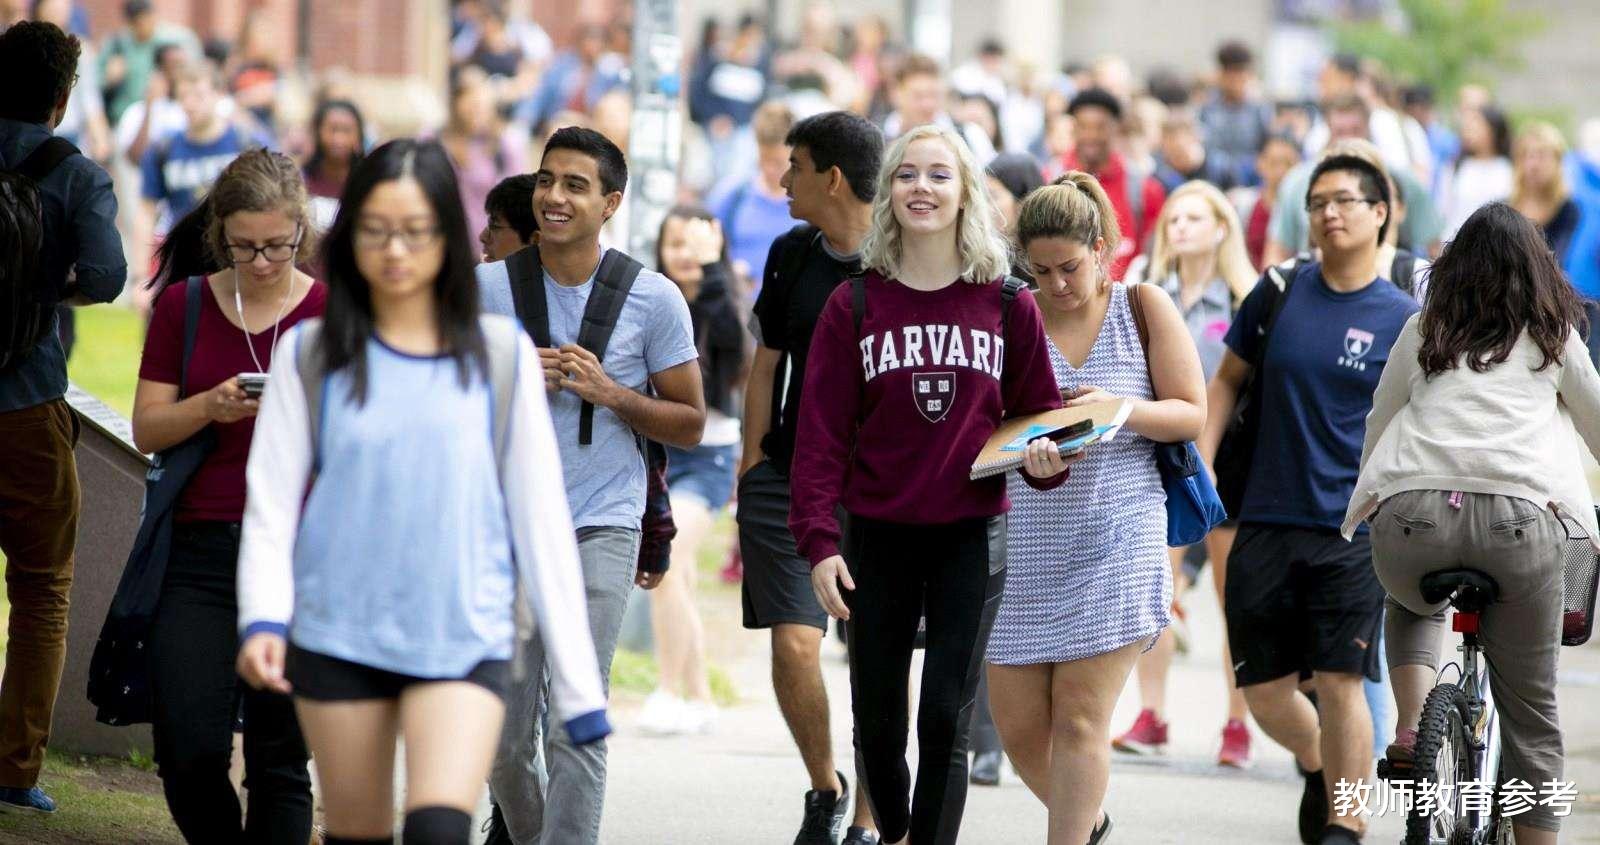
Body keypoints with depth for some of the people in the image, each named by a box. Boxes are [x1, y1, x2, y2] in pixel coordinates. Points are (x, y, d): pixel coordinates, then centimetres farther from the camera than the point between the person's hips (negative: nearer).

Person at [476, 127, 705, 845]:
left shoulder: (653, 300, -1)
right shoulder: (486, 288, 2)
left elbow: (690, 425, 4)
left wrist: (609, 392, -12)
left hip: (601, 529, -2)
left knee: (576, 725, -12)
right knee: (504, 734, 7)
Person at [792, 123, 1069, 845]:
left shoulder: (1008, 306, 2)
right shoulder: (854, 306, 1)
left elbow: (1037, 408, 11)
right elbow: (820, 433, -1)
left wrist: (1044, 457, -12)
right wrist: (819, 540, -10)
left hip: (972, 536, -1)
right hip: (877, 537, 1)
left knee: (945, 718, -7)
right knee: (877, 717, 7)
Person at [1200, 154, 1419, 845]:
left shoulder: (1403, 320, 0)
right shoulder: (1279, 293, 6)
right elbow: (1227, 380, 16)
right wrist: (1199, 467, 5)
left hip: (1353, 532, -3)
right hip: (1267, 524, 3)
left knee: (1340, 683, -11)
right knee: (1263, 691, 5)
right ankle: (1316, 763, 35)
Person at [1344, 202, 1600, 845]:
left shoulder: (1423, 332, 20)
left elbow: (1377, 426, 28)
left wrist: (1369, 497, 45)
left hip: (1411, 514, 1)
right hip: (1518, 519, -1)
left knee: (1413, 605, 35)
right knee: (1531, 716, 9)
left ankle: (1410, 729, 12)